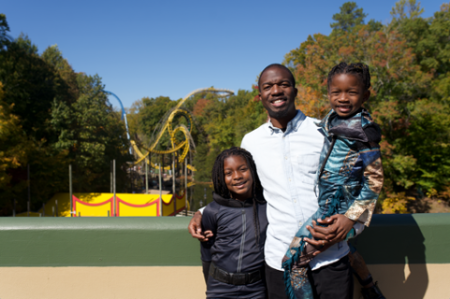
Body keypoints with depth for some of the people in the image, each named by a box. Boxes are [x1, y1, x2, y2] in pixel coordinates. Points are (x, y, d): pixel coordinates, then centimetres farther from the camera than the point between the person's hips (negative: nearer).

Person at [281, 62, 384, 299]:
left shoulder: (363, 132, -16)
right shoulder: (330, 121, 5)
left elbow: (374, 181, -12)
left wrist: (350, 217, -15)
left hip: (336, 206, -8)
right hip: (324, 201, 9)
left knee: (294, 260, -10)